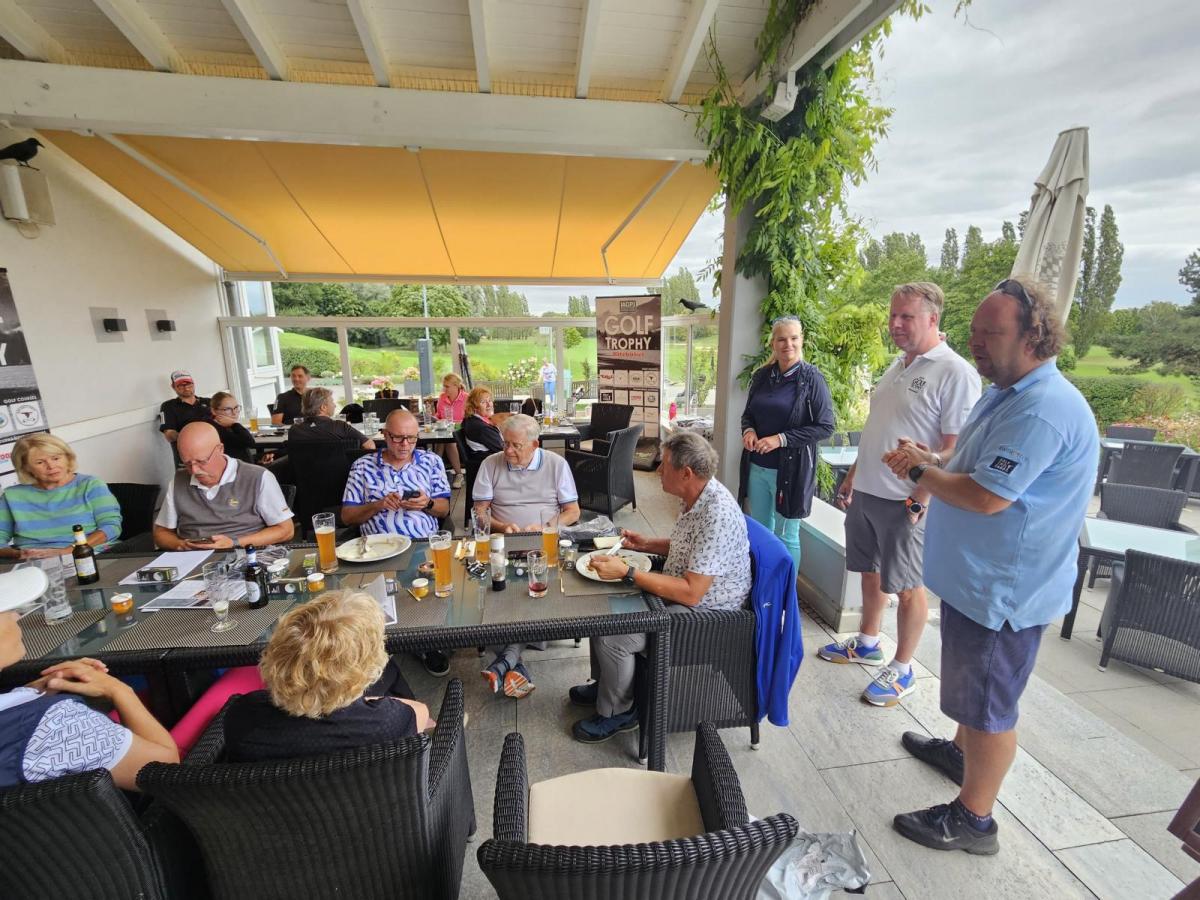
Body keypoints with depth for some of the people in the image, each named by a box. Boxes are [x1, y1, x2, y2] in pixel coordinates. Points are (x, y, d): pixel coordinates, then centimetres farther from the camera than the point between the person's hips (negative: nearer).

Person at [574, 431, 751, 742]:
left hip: (703, 612, -10)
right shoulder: (698, 497, -1)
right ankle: (604, 684, 29)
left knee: (611, 637, -17)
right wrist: (645, 544, 4)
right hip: (679, 591, 10)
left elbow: (690, 592, -31)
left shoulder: (717, 516, -31)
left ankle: (616, 713, 12)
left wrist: (627, 573, -30)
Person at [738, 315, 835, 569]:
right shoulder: (762, 376, 6)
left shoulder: (811, 379, -9)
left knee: (786, 536, 6)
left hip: (790, 469, -5)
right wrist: (749, 430, -7)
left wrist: (781, 439, -20)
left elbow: (825, 427, -11)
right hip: (757, 466, 5)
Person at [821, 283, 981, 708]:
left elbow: (954, 449, -17)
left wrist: (919, 501, -19)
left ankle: (902, 670, 25)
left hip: (904, 502, -8)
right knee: (870, 572, 20)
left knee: (907, 587, 8)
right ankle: (866, 644, 38)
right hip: (866, 492, 8)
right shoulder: (898, 365, 11)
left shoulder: (956, 373, -14)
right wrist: (851, 479, 15)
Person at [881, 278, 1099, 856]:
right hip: (977, 575, 10)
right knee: (972, 687, 28)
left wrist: (920, 471, -16)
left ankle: (973, 820, 25)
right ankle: (962, 752, 50)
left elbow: (985, 496, -30)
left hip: (1004, 588, -10)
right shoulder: (1009, 393, 9)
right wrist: (931, 461, 0)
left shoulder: (1044, 408, -26)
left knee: (988, 704, 7)